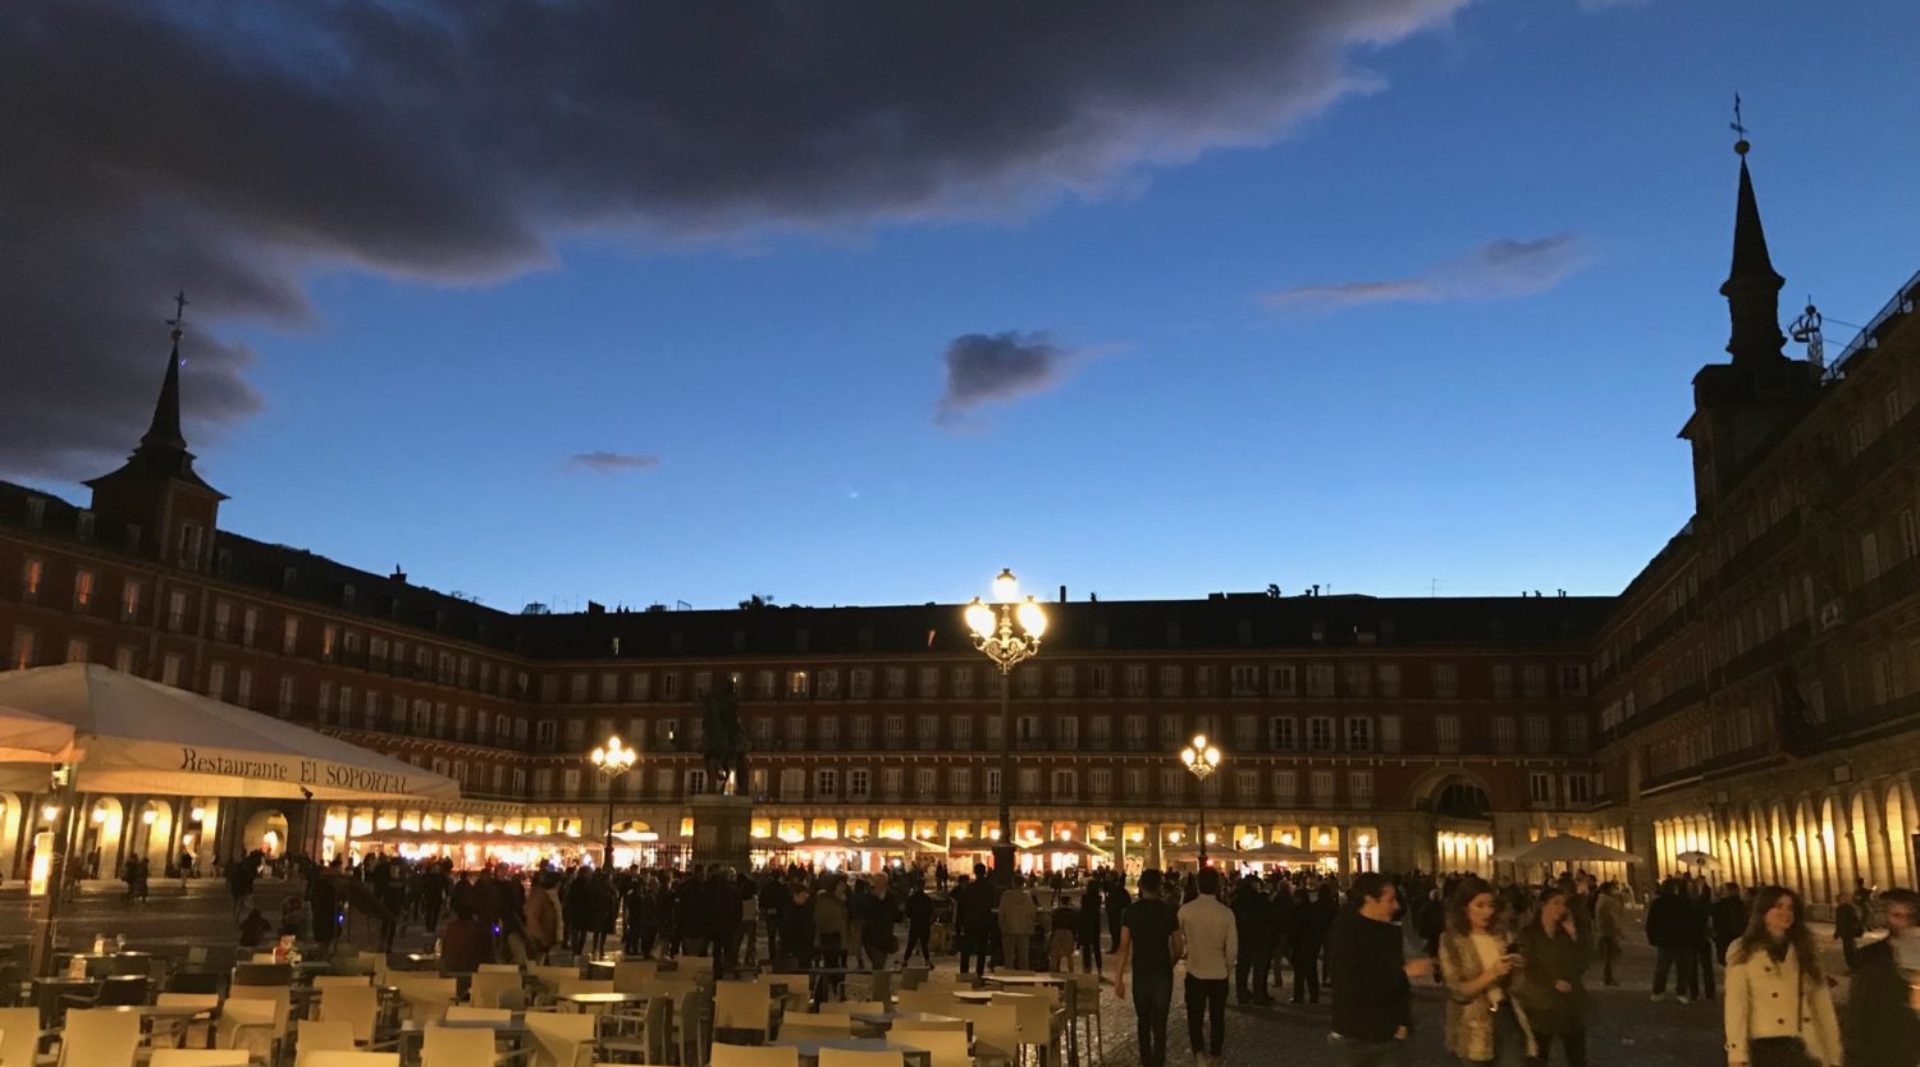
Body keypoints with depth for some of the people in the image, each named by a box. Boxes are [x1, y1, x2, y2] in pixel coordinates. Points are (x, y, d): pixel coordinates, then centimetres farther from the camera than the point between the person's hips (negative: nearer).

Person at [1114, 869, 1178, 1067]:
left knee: (1144, 1022, 17)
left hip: (1140, 973, 1)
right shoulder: (1168, 911, -4)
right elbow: (1175, 946, 0)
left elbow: (1124, 947, -10)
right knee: (1160, 1024, 6)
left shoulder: (1132, 910, -6)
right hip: (1163, 973, 0)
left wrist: (1118, 978, -7)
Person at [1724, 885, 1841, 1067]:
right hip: (1765, 1049, -4)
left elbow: (1822, 1005, 10)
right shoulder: (1743, 952, -1)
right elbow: (1736, 1005, -9)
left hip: (1803, 1048, 4)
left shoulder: (1804, 950, 13)